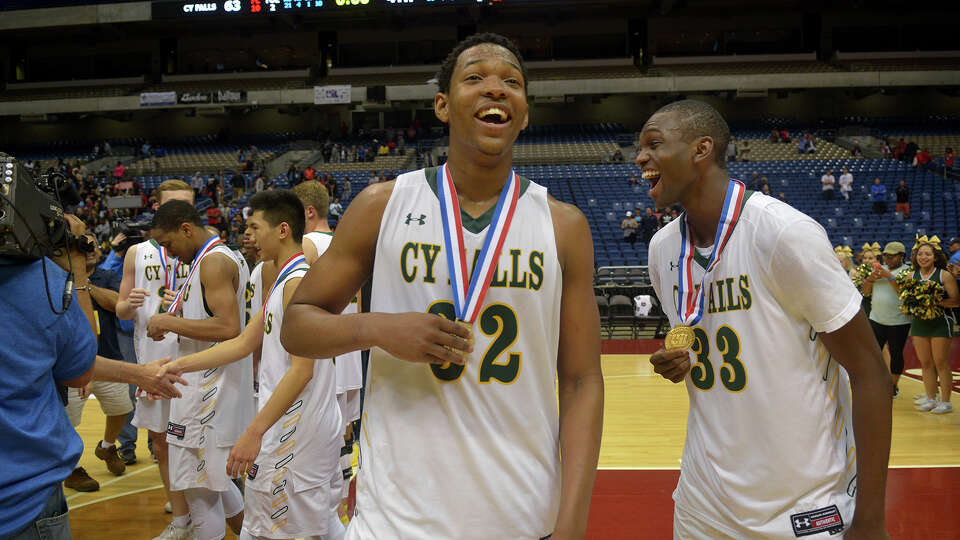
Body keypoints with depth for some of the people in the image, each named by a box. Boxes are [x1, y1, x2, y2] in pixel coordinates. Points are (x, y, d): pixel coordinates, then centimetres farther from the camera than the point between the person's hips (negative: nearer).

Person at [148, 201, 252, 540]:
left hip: (209, 391, -11)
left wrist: (169, 322, -19)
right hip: (211, 387, 11)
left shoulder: (214, 261, -17)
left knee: (200, 488, -1)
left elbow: (229, 328, -28)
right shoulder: (227, 257, 15)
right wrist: (178, 316, 13)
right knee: (212, 479, 22)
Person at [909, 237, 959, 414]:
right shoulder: (912, 276, 8)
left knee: (941, 363, -2)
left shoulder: (944, 275, -6)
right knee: (925, 363, 8)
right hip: (918, 322, 5)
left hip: (940, 322, -5)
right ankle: (931, 399, 18)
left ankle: (945, 401, 6)